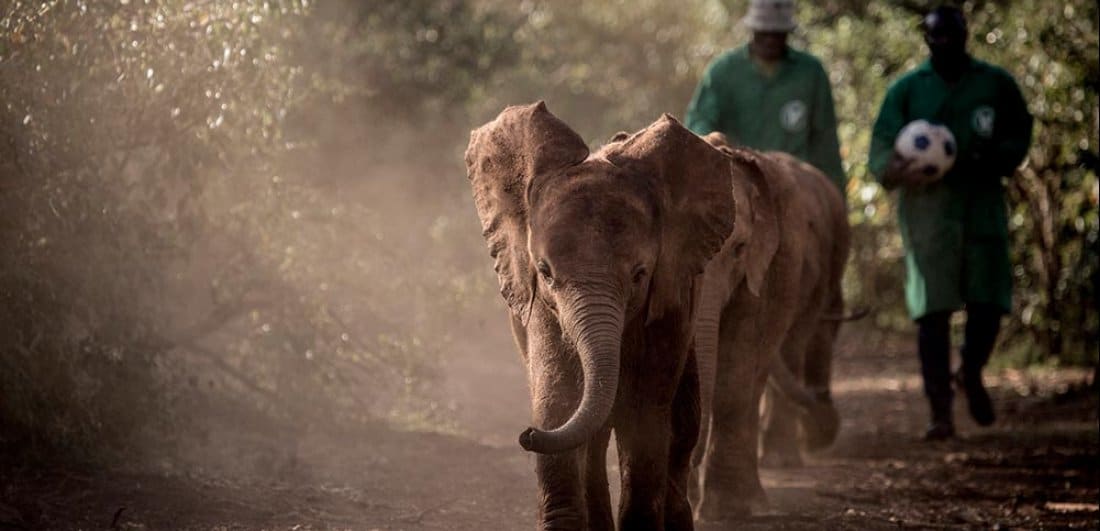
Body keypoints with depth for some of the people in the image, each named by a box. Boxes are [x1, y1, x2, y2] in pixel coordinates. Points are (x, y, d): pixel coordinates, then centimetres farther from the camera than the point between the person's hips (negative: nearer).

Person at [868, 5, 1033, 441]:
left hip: (983, 205, 1)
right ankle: (940, 412, -3)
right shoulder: (906, 89, 5)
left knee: (988, 304, -2)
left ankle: (971, 375, 29)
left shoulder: (996, 84, 8)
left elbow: (1020, 135, 12)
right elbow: (880, 150, 1)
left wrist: (992, 157, -10)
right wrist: (898, 170, -23)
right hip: (927, 206, -1)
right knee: (933, 311, -6)